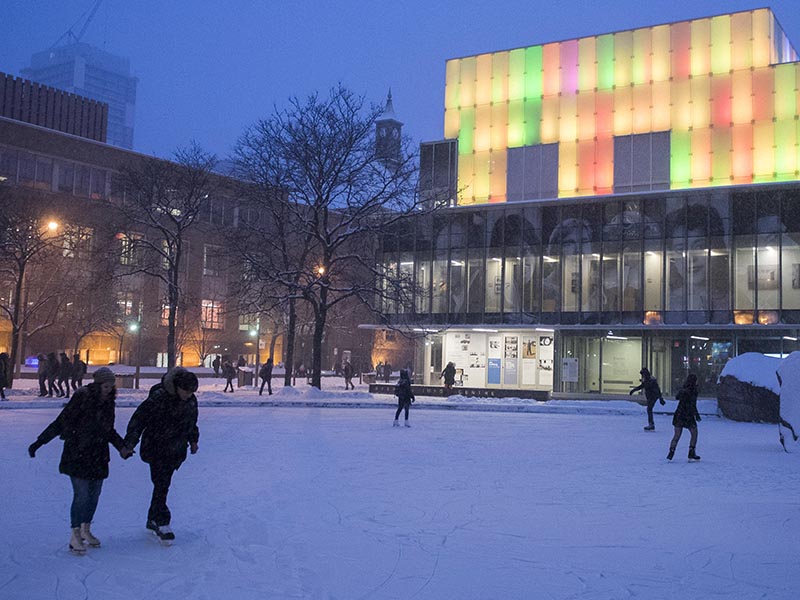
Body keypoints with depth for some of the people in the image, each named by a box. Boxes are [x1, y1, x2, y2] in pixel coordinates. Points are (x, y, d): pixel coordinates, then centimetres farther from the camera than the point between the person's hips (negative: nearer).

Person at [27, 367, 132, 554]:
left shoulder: (108, 403, 5)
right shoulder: (81, 399, -14)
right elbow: (60, 423, -11)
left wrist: (122, 447, 9)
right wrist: (39, 442, -12)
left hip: (98, 457, 6)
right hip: (77, 456, -6)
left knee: (94, 495, 11)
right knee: (82, 495, -8)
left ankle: (85, 530, 28)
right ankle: (75, 536, 5)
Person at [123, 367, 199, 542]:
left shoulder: (191, 400, 0)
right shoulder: (158, 398, -22)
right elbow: (139, 419, -18)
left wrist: (193, 440, 26)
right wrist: (129, 444, -18)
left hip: (176, 451, 6)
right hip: (157, 449, -6)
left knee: (163, 485, 12)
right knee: (161, 485, -9)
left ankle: (153, 519, 23)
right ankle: (162, 523, -3)